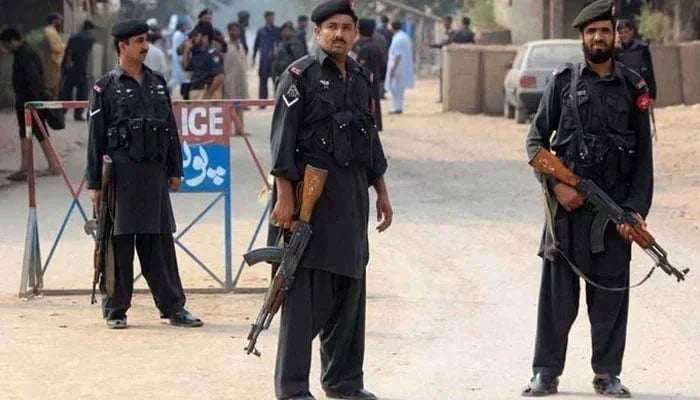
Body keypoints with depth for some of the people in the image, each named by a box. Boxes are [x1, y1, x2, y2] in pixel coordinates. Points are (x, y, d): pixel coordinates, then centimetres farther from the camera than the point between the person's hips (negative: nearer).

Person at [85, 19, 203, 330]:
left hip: (155, 173, 5)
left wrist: (175, 170, 12)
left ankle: (173, 307, 10)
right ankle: (115, 310, 7)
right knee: (119, 244, 0)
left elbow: (171, 130, 17)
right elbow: (95, 138, -3)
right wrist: (94, 183, -6)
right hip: (121, 174, -5)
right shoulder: (105, 88, -2)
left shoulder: (158, 84, 13)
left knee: (160, 241, 6)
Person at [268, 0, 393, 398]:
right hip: (311, 195, -7)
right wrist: (284, 197, -17)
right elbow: (283, 139, -11)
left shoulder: (363, 78, 14)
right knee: (305, 294, -6)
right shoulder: (300, 75, -6)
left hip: (353, 198, 7)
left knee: (350, 290, 11)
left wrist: (382, 193, 17)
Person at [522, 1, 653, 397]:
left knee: (611, 291, 4)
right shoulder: (563, 81, 3)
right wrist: (556, 184, -9)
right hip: (567, 202, -1)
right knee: (558, 292, 2)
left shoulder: (634, 87, 5)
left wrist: (636, 209, -4)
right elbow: (536, 140, 4)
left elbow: (644, 156, 5)